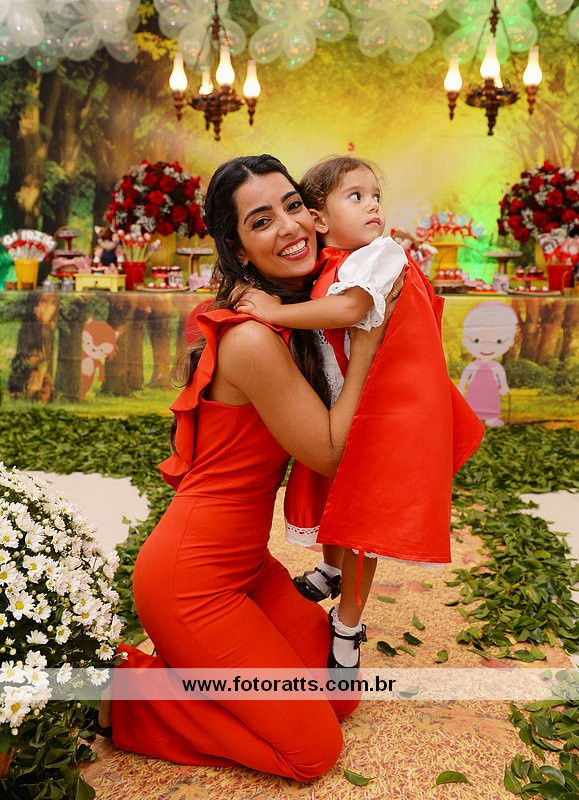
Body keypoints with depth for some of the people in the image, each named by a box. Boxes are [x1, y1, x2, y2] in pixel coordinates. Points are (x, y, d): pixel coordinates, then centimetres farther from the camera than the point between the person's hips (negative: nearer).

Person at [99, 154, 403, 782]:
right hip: (191, 578, -9)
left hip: (245, 559, 9)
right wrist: (364, 338, -14)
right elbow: (329, 454, -16)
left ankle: (177, 665, 22)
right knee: (314, 750, 3)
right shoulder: (254, 337, -26)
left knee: (340, 694, 15)